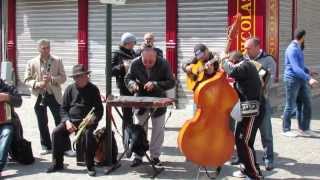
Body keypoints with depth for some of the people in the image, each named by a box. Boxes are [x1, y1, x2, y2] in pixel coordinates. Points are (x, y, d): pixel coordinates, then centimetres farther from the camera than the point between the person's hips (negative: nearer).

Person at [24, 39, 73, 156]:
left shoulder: (57, 61, 2)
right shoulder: (32, 63, 2)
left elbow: (63, 77, 1)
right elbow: (27, 80, 3)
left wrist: (52, 79, -17)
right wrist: (37, 84, -15)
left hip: (54, 95, -1)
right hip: (39, 96, 1)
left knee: (60, 122, -1)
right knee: (42, 123, 9)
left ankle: (66, 147, 4)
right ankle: (46, 146, 22)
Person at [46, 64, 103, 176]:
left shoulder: (93, 89, 3)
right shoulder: (70, 89, 10)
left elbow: (99, 109, 1)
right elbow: (64, 108, 10)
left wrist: (93, 119, -20)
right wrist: (67, 121, -9)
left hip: (87, 121, -3)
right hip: (71, 120, 3)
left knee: (88, 133, -34)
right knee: (56, 132, -21)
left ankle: (90, 166, -22)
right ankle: (57, 163, -7)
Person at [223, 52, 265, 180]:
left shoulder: (245, 65, -12)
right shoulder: (245, 66, 17)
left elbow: (232, 71, -30)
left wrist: (224, 61, -13)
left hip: (253, 110, -10)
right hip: (247, 109, 10)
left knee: (246, 143, -8)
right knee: (239, 139, 17)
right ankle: (245, 169, 29)